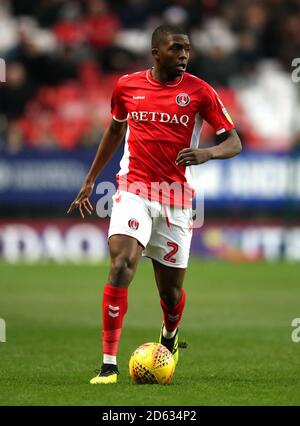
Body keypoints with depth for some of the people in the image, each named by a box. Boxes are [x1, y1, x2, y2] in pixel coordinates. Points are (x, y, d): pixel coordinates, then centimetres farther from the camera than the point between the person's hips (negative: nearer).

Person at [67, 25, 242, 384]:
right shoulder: (127, 86, 2)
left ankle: (169, 337, 44)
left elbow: (234, 143, -3)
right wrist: (90, 180, 23)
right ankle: (109, 364, -20)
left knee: (171, 290, 7)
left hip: (176, 196, 0)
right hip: (133, 190, 0)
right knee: (120, 264, -23)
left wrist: (208, 153, -25)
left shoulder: (199, 91, -4)